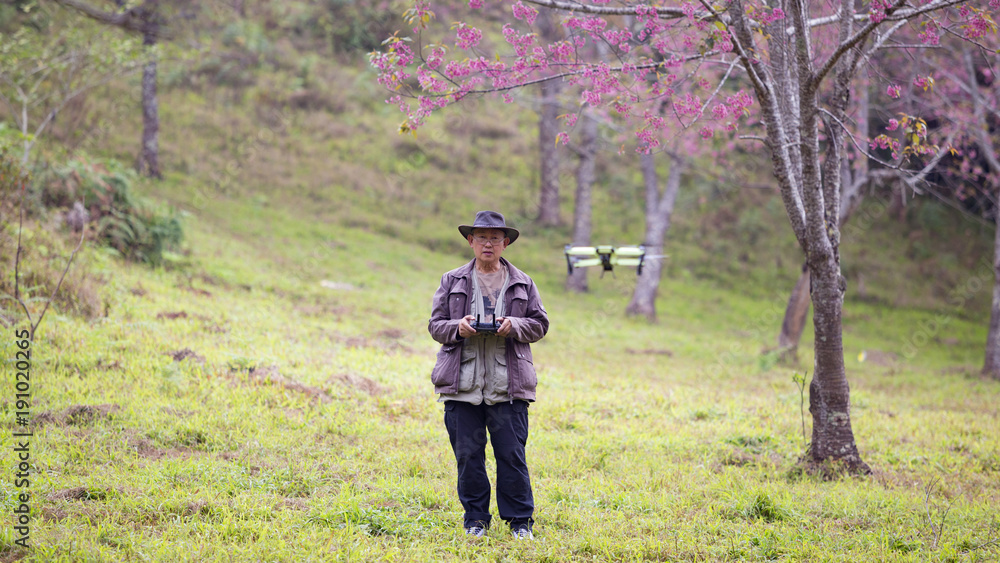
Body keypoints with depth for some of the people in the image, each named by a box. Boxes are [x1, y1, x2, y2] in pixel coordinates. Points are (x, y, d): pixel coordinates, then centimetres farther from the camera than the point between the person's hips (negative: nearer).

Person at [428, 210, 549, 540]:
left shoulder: (522, 284, 11)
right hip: (463, 384, 1)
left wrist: (515, 325, -9)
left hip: (508, 385, -1)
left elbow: (540, 324, 11)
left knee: (511, 454, -3)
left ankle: (520, 520, 8)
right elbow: (435, 324, 10)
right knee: (468, 454, 2)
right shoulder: (452, 282, 11)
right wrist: (458, 327, -11)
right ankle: (476, 518, 14)